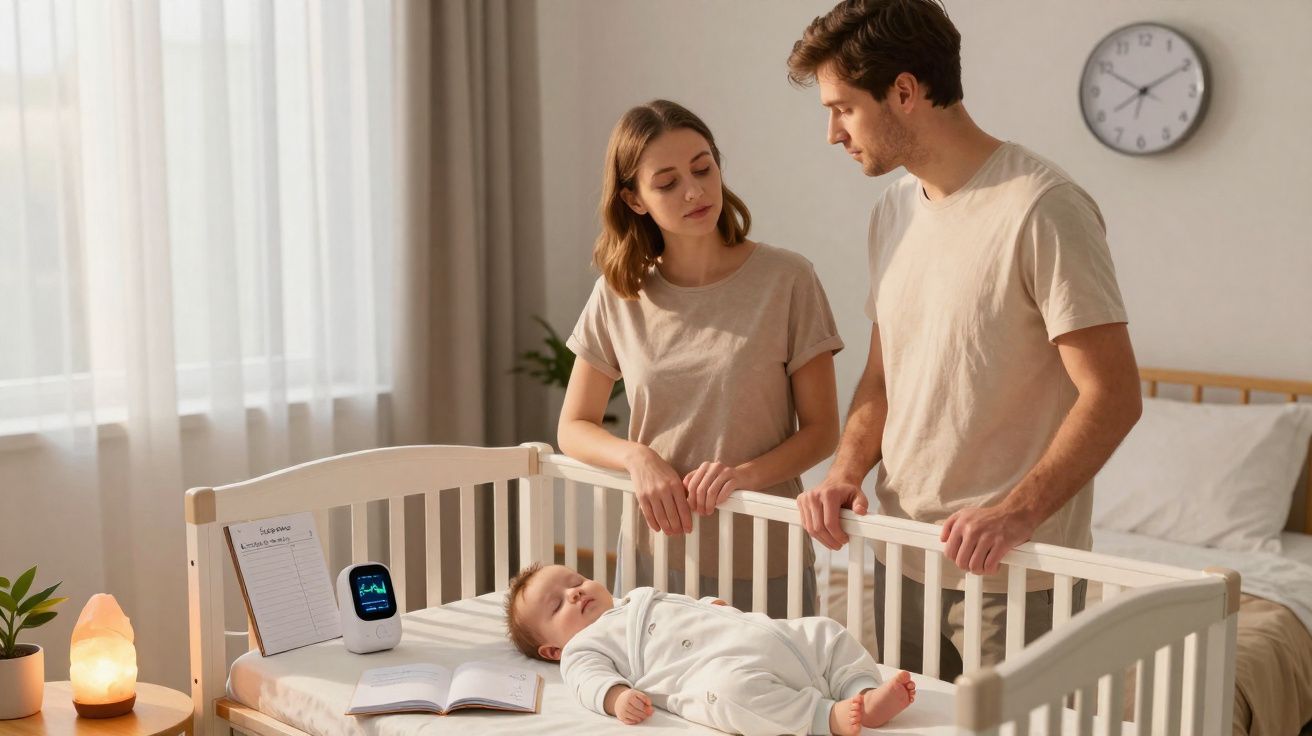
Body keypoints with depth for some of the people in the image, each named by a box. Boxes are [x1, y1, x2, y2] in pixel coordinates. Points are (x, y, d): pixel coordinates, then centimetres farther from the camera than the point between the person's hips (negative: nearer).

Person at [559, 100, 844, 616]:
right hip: (655, 552, 2)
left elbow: (821, 429, -4)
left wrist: (744, 473, -21)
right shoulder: (619, 294, 0)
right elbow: (574, 428, 6)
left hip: (763, 563, -2)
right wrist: (638, 457, -13)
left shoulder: (786, 280, -8)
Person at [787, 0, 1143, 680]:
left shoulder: (1041, 208, -16)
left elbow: (1112, 397, -18)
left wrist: (1014, 513, -28)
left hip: (1014, 574, -7)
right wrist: (846, 471, -2)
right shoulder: (894, 210, 10)